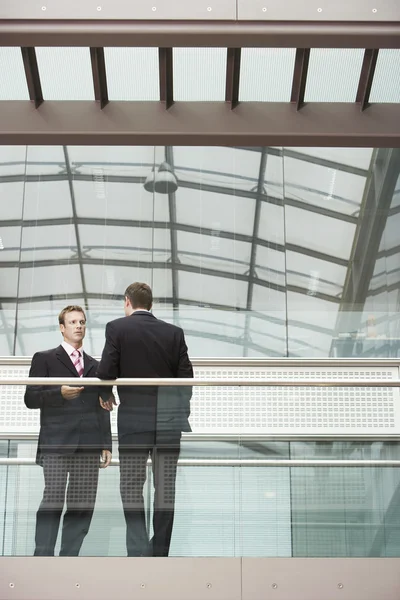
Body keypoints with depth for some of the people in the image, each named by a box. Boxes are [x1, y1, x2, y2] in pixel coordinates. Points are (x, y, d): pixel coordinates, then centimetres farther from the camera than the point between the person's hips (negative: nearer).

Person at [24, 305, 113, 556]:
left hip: (88, 445, 4)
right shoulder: (44, 359, 7)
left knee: (84, 503, 0)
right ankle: (43, 558, -7)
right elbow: (30, 398, 0)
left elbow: (102, 409, 17)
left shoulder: (95, 366, 19)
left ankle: (69, 558, 5)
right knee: (53, 499, -10)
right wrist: (60, 393, -16)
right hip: (56, 443, -4)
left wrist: (106, 444, 11)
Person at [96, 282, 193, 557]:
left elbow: (106, 372, -9)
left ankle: (139, 548, -9)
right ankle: (160, 551, 13)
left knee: (131, 487, 4)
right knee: (165, 487, 9)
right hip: (169, 421, 3)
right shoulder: (174, 332, 5)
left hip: (133, 419, -3)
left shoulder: (117, 328, -3)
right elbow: (186, 377, 4)